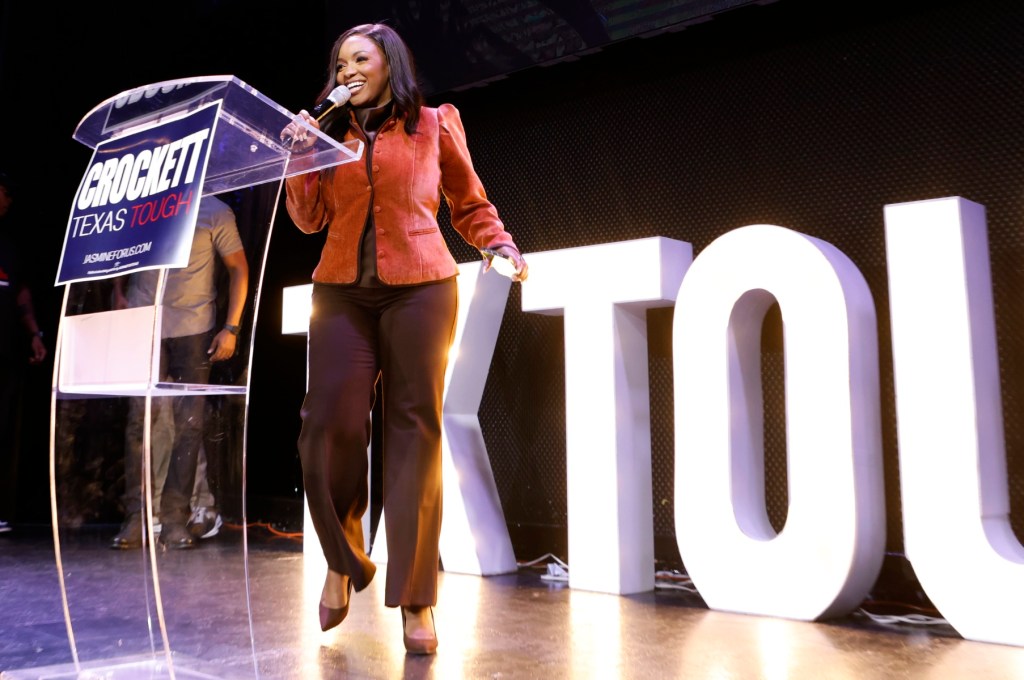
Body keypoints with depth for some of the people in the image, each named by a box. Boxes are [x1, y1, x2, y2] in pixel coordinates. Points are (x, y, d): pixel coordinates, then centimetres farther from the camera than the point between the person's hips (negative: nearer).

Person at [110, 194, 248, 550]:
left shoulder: (215, 212, -1)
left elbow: (238, 268, 1)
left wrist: (232, 327, -5)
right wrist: (119, 294, 6)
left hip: (194, 330, -1)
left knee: (189, 424, -2)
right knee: (139, 419, -2)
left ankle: (174, 518, 5)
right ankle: (135, 518, 4)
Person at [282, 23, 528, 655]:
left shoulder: (435, 124, 11)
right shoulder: (331, 131, 18)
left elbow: (471, 204, 15)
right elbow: (310, 218, 13)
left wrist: (504, 246, -2)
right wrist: (300, 154, 1)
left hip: (420, 289, -2)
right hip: (342, 292, 3)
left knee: (413, 431, -4)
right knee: (330, 425, -8)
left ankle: (416, 599, 3)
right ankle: (344, 563, 17)